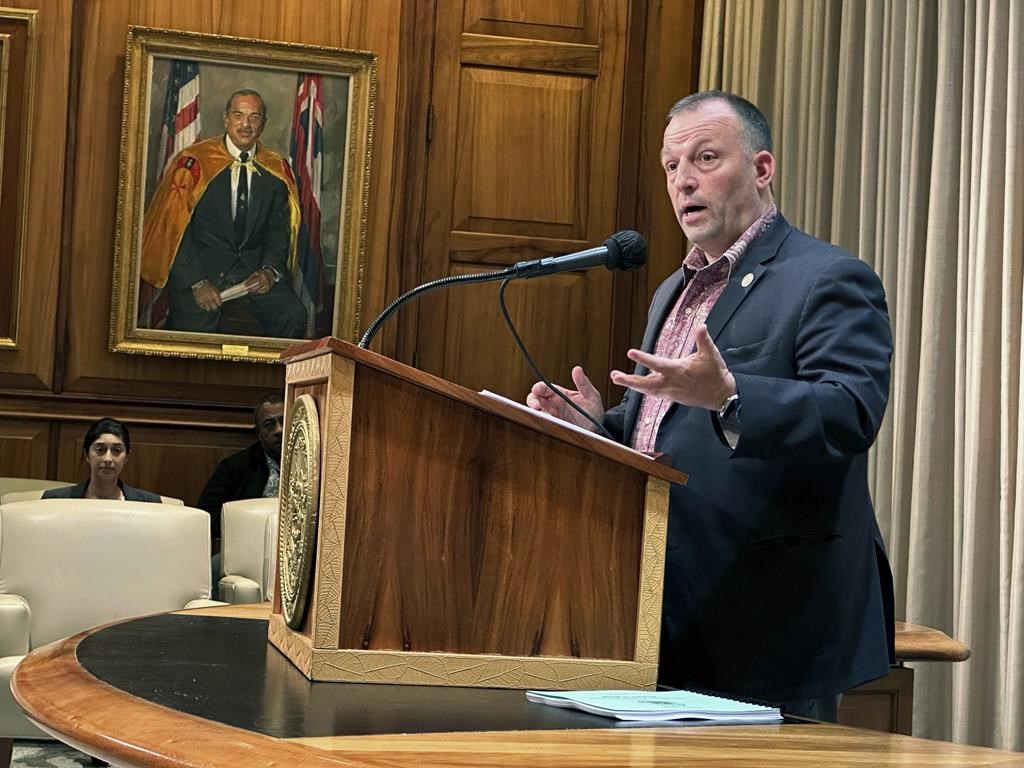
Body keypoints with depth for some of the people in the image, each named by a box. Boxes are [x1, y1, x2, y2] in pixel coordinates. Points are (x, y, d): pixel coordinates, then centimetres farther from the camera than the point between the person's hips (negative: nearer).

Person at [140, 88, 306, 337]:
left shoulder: (276, 170, 5)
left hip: (253, 267, 3)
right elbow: (174, 228, -7)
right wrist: (197, 282, -16)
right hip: (199, 265, -3)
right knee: (194, 330, -24)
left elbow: (280, 228, 10)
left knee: (294, 318, -19)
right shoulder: (193, 163, -6)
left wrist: (270, 270, -9)